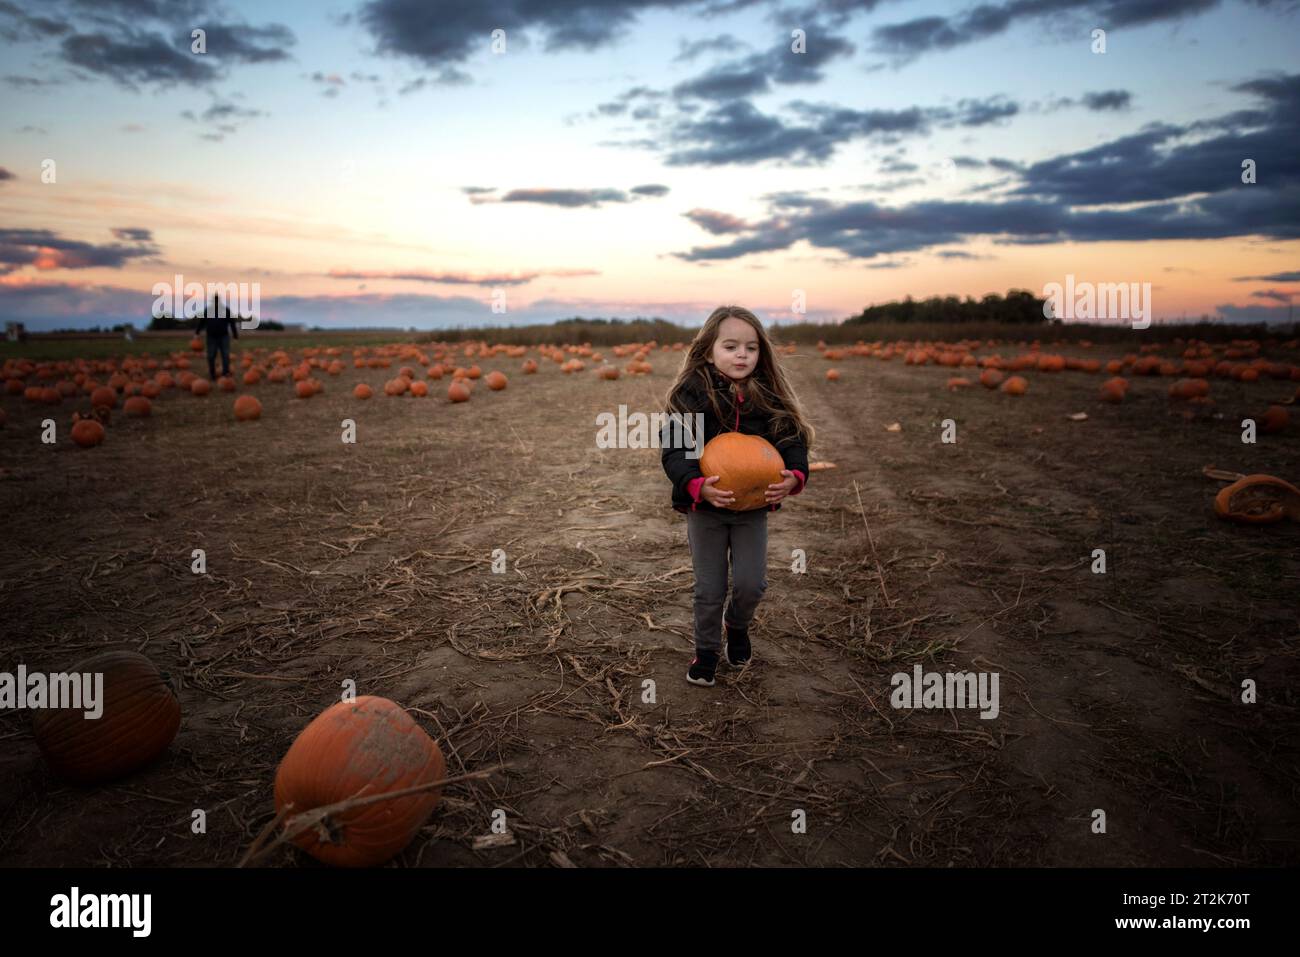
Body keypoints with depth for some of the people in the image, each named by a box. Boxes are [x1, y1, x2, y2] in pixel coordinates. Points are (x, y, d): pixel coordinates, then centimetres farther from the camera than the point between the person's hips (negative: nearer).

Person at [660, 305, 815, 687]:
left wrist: (794, 476, -22)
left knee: (751, 584, 2)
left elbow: (792, 440, -2)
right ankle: (706, 651, 33)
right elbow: (674, 450, -16)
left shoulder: (769, 396, -5)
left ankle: (737, 625, 37)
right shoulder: (692, 394, -13)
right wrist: (698, 485, -32)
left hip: (753, 508, 2)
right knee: (709, 590, 9)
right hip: (705, 508, -2)